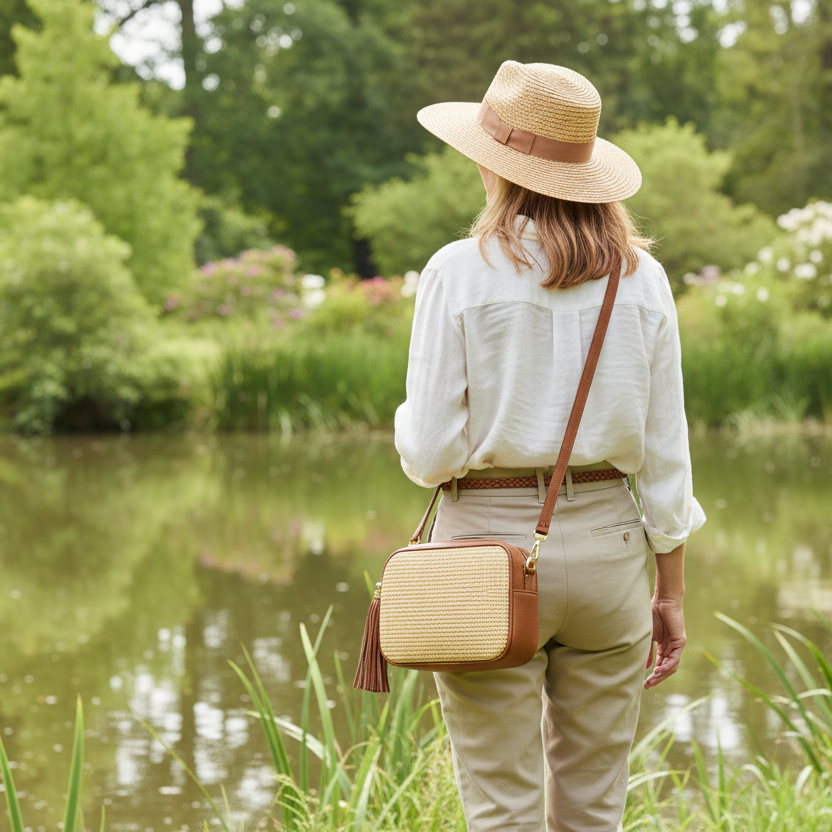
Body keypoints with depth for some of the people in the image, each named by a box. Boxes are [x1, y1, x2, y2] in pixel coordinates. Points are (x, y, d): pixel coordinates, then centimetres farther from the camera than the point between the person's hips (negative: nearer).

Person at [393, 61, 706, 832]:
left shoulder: (460, 273, -9)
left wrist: (407, 422, 13)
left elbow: (431, 454, -10)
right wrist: (670, 589, 10)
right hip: (606, 545, 3)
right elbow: (664, 452, 2)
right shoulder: (639, 278, 1)